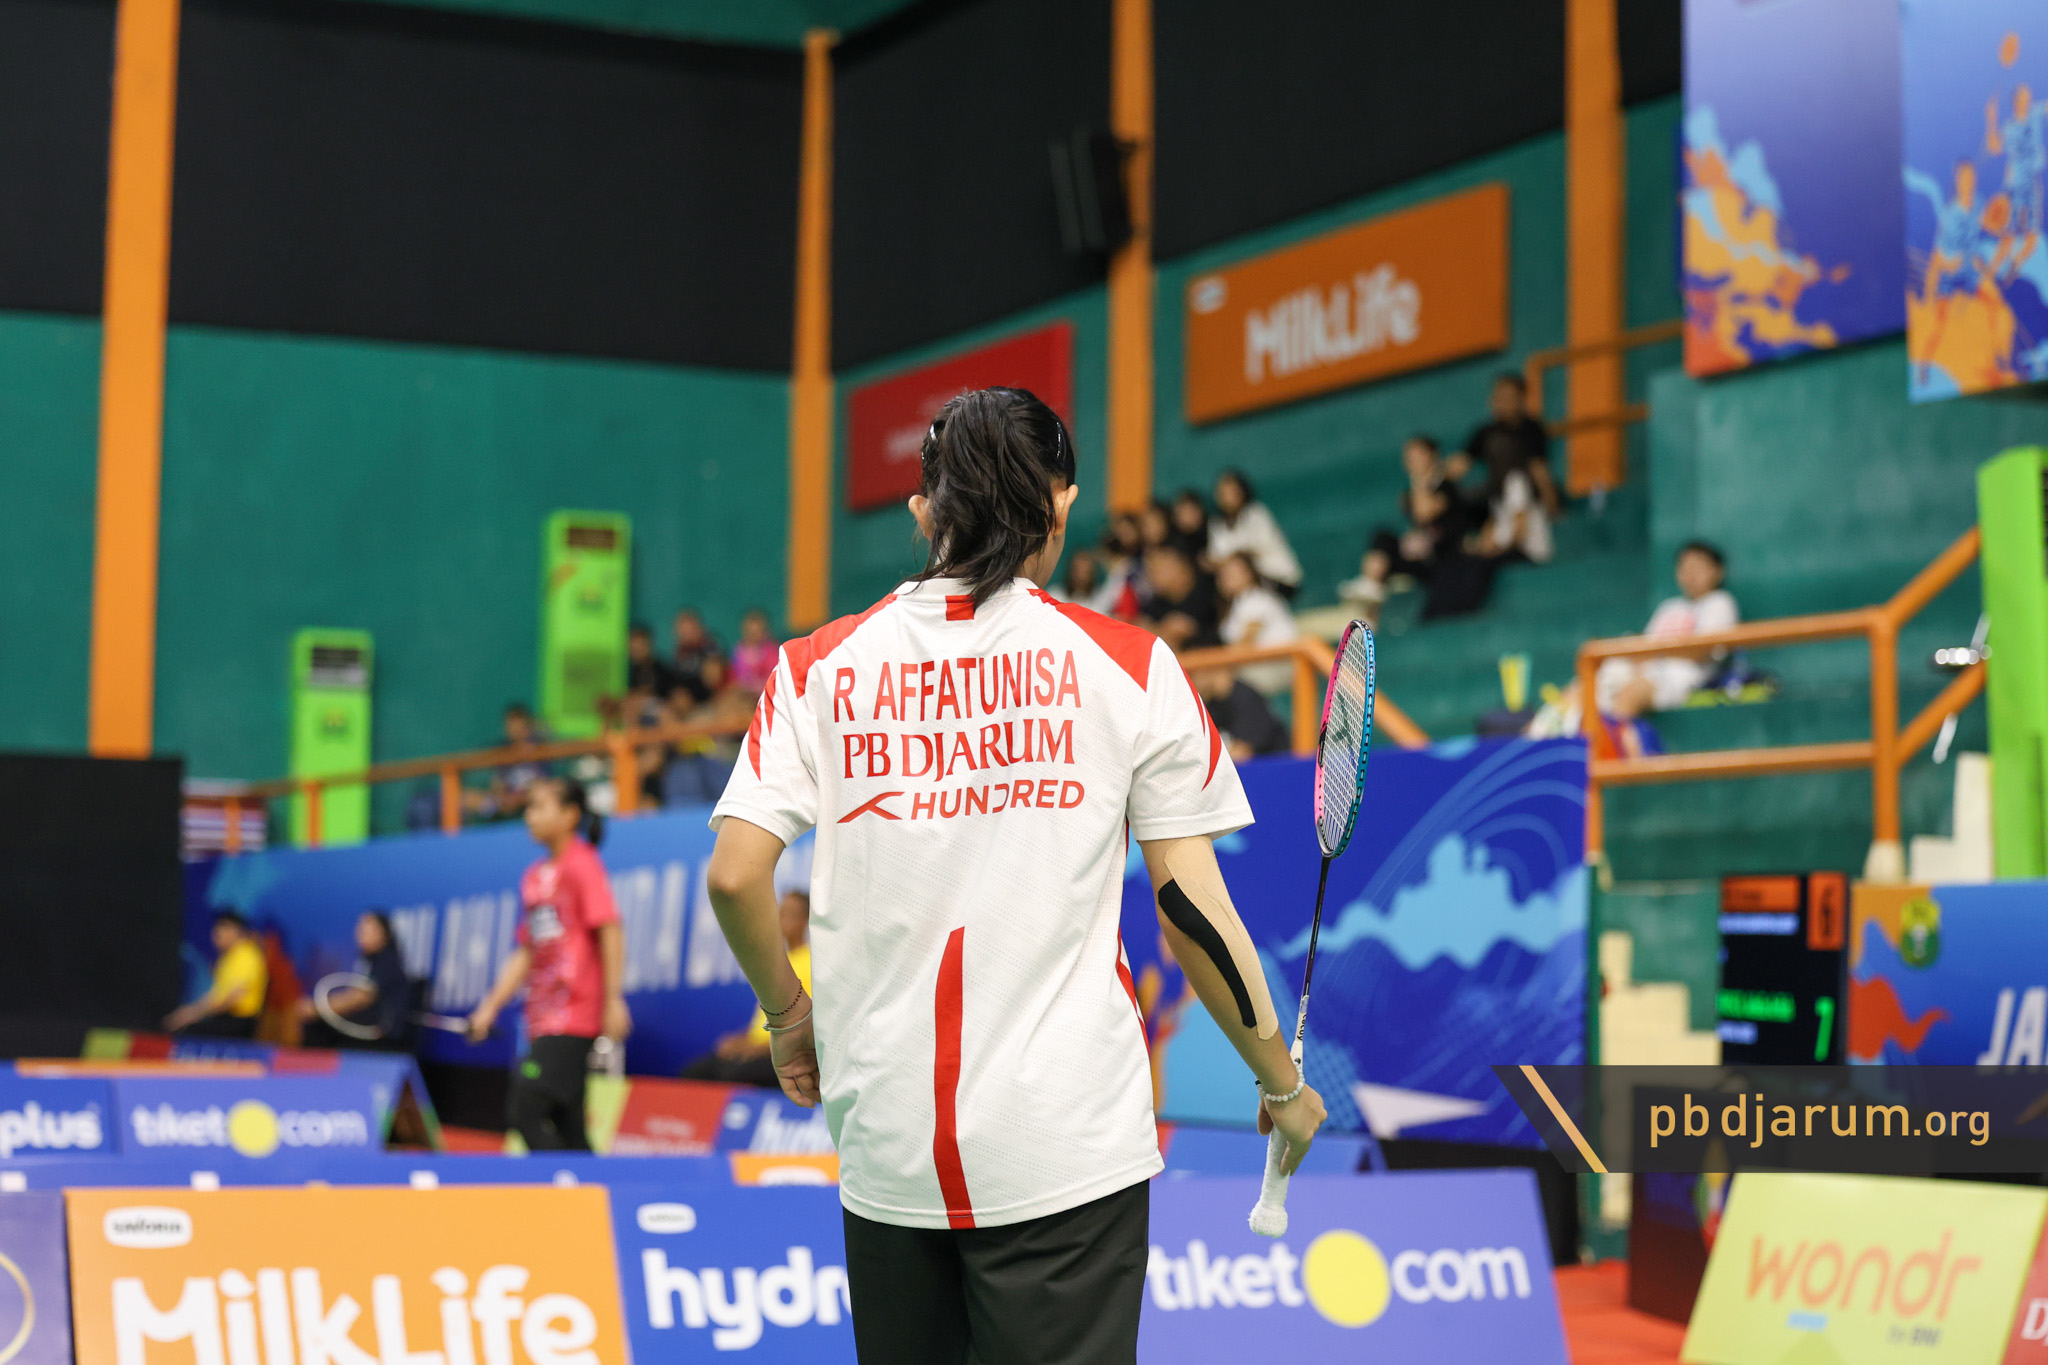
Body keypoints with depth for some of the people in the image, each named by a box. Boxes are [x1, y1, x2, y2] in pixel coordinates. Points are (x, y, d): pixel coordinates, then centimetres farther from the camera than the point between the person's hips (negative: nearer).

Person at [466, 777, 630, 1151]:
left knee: (525, 1111, -16)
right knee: (565, 1127, 4)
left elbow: (610, 933, -11)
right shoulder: (535, 875, 17)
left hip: (575, 1018, -8)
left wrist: (614, 1001, -17)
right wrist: (490, 1007, 16)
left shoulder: (582, 865, -6)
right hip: (542, 1020, 8)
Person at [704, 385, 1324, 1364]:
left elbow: (734, 875, -2)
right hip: (1065, 1153, -2)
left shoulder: (818, 668, 4)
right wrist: (1280, 1081, 12)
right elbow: (1192, 910, -1)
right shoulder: (1128, 666, 0)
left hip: (885, 1158, 2)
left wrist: (789, 1013, 16)